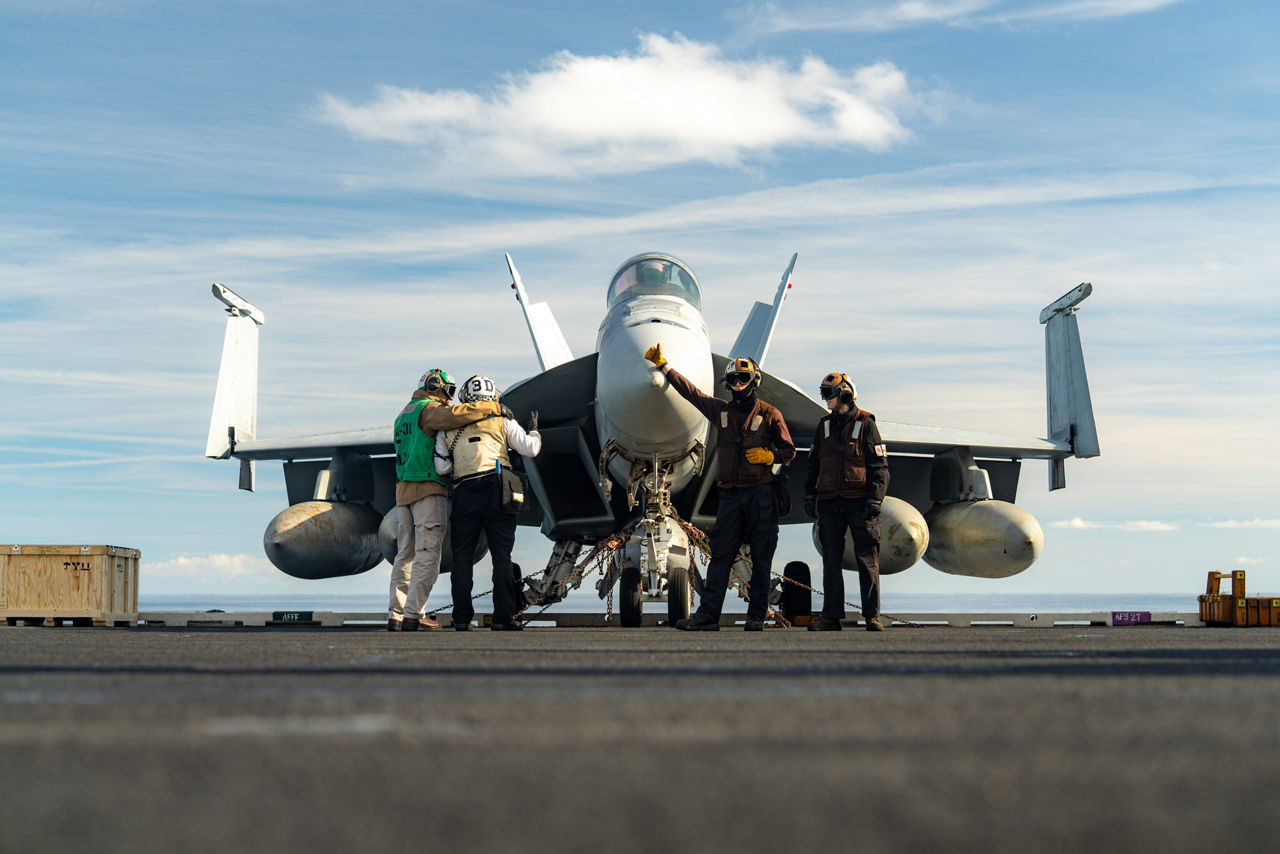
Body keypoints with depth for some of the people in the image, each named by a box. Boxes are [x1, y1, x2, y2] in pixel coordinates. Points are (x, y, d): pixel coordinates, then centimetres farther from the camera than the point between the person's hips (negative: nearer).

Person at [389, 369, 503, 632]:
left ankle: (396, 615, 8)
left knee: (406, 553, 10)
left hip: (403, 491, 9)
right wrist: (493, 407, -16)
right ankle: (413, 615, -13)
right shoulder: (429, 409, -5)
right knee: (427, 554, -8)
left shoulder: (403, 415, 25)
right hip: (428, 489, -9)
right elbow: (453, 415, -24)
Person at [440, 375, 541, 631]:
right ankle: (503, 617, -3)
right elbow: (530, 449, 6)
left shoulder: (449, 425, 14)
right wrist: (534, 430, 24)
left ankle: (461, 618, 4)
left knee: (462, 557, 6)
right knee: (502, 556, 1)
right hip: (495, 491, -2)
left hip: (464, 494, 2)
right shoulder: (501, 419, 9)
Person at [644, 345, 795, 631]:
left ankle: (756, 616, 5)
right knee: (720, 554, -1)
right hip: (730, 494, 3)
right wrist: (663, 366, 19)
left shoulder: (769, 415, 3)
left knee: (761, 556, 0)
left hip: (761, 493, -3)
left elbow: (789, 451, 7)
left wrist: (769, 456, -13)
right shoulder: (721, 411, 13)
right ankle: (708, 614, -4)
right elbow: (691, 392, 19)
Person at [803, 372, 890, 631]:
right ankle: (831, 616, 8)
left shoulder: (865, 424, -1)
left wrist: (875, 499, -11)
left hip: (859, 501, -5)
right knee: (831, 559, 4)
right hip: (829, 503, 5)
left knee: (867, 558, -3)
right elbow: (814, 463, 19)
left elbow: (880, 466, -2)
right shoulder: (824, 425, 13)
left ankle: (872, 616, 2)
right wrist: (809, 495, 10)